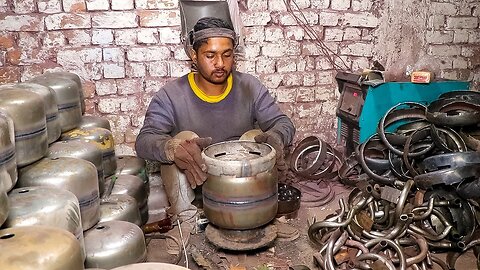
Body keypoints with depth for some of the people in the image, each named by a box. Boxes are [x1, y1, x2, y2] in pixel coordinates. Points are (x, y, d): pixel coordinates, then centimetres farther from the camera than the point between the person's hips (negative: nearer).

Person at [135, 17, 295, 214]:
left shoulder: (250, 87, -1)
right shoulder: (170, 96, -10)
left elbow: (283, 123, -1)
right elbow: (144, 141, -17)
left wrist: (274, 138, -29)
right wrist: (173, 148, -43)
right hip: (194, 184, -2)